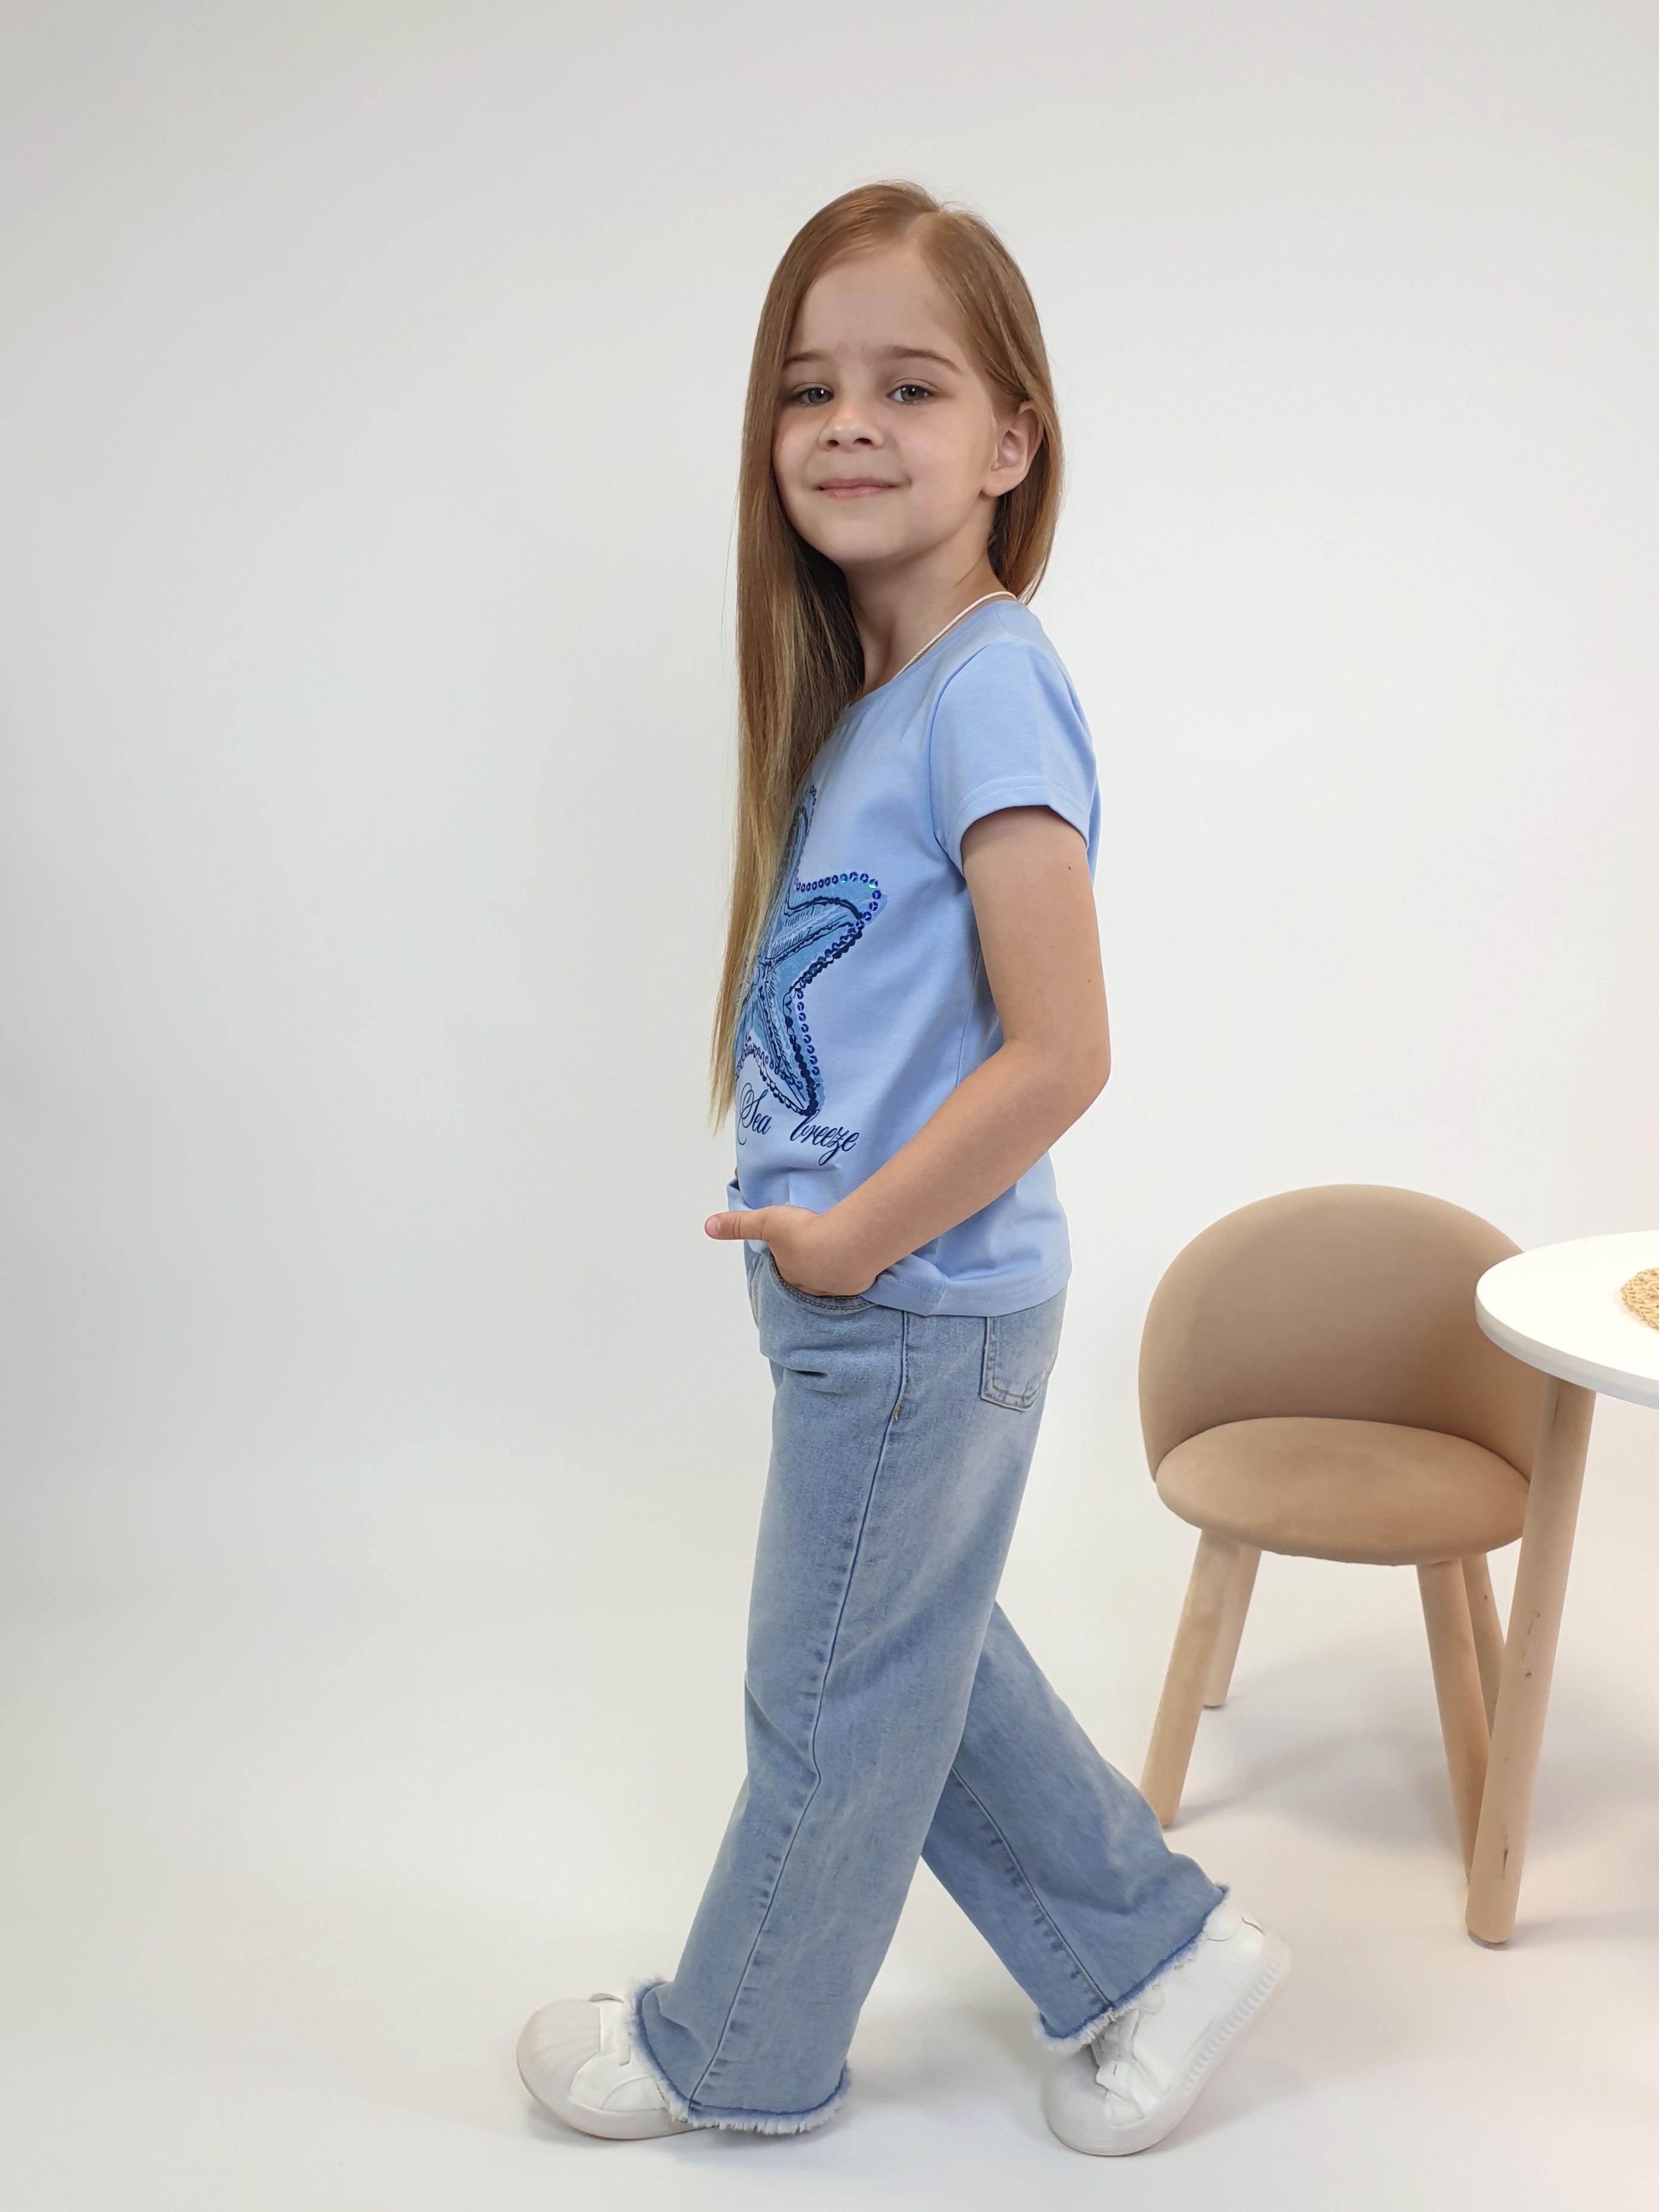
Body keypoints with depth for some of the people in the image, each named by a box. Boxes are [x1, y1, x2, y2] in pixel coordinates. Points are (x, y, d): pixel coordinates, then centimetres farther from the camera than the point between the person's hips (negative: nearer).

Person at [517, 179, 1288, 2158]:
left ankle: (738, 2050, 34)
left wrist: (853, 1239, -16)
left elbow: (1059, 1053, -24)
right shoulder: (867, 683, 6)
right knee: (925, 1665, 21)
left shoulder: (987, 685, -20)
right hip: (878, 1303, 8)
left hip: (917, 1311, -8)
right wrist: (824, 1232, 5)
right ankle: (1156, 1948, 36)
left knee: (832, 1702, 12)